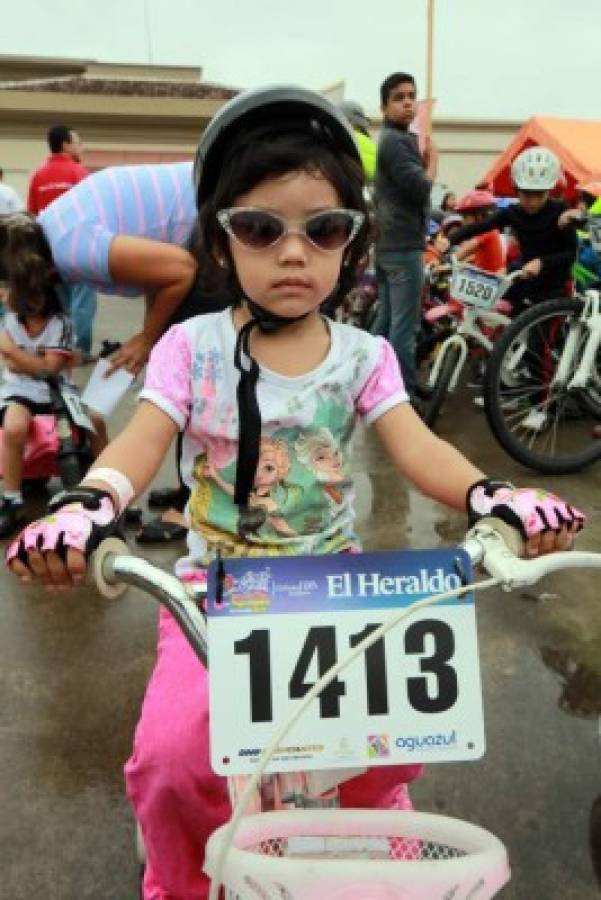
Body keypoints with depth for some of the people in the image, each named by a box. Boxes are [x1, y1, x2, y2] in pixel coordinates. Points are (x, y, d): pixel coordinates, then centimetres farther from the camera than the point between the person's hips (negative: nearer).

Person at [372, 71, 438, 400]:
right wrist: (432, 159, -4)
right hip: (404, 244, -10)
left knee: (385, 321, 13)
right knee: (404, 325, -8)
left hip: (386, 243, 10)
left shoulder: (389, 139, 20)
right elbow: (420, 190, -20)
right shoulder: (397, 141, -13)